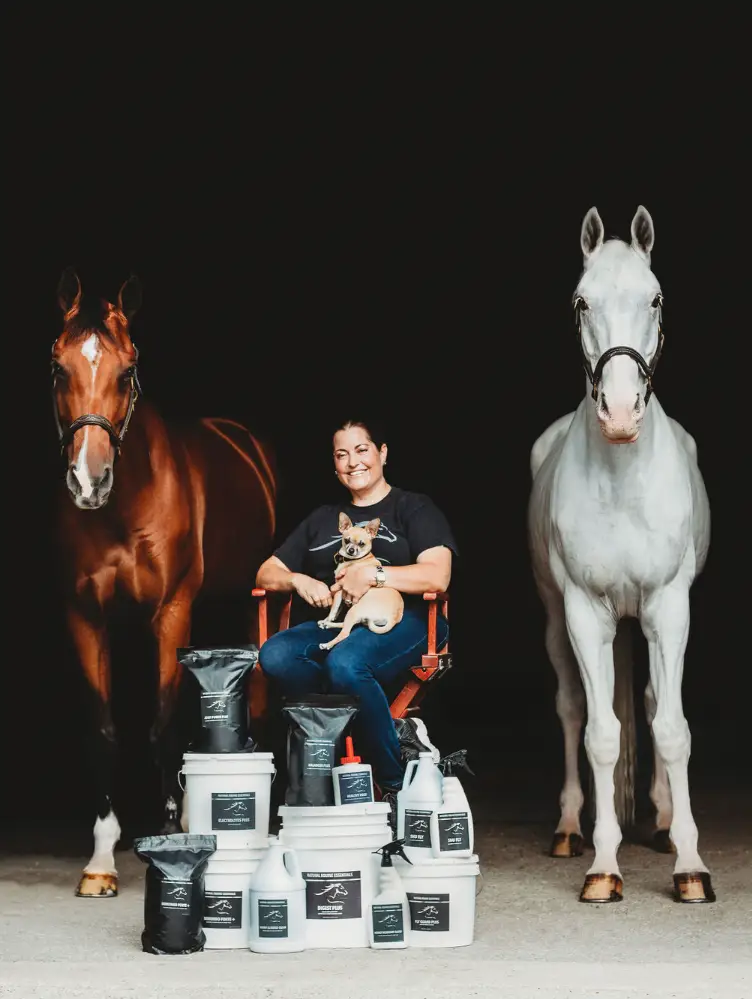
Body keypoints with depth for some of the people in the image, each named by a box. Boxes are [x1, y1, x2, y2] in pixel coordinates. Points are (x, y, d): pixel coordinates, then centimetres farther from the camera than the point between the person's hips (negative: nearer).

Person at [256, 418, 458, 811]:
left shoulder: (414, 508, 12)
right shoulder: (322, 520, 29)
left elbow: (437, 576, -5)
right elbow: (266, 574, 25)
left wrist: (371, 575, -13)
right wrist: (297, 580, 2)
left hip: (401, 621, -5)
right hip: (331, 624, 5)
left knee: (345, 663, -39)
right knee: (274, 656, -28)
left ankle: (396, 781, -24)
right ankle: (397, 734, -29)